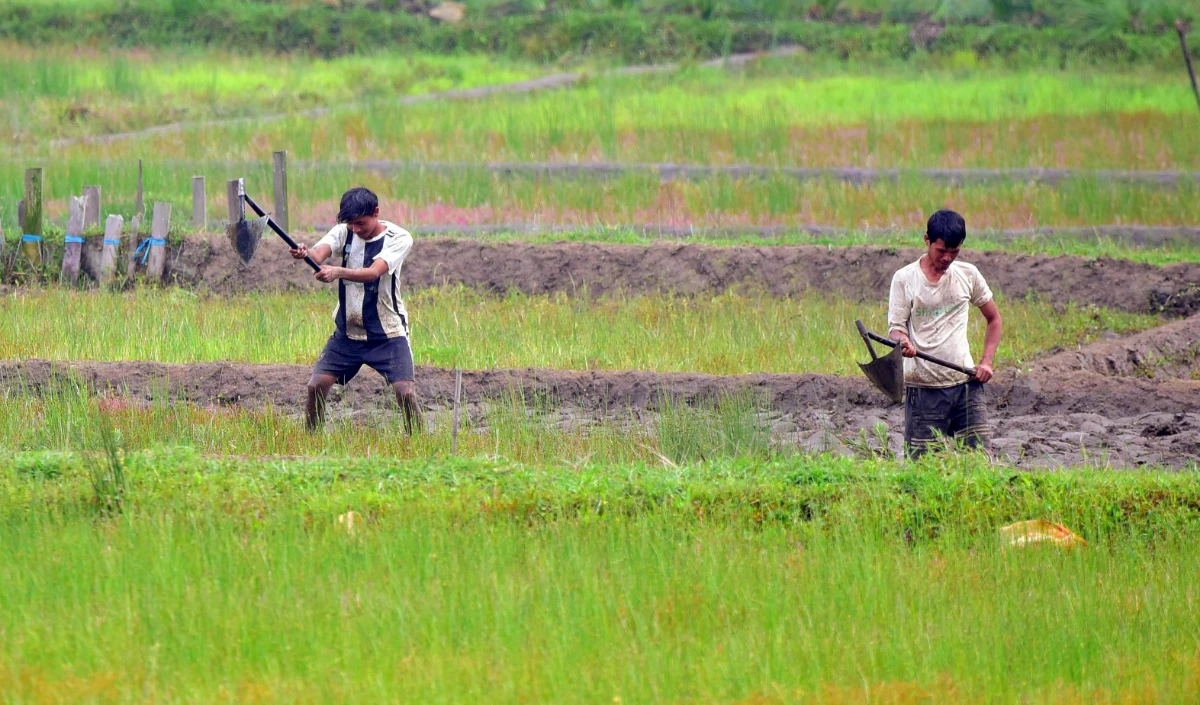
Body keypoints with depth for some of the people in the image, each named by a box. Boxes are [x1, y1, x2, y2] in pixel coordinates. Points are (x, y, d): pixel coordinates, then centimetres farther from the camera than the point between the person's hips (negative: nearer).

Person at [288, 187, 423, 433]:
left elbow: (373, 272, -30)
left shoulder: (398, 238, -13)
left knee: (406, 393, -16)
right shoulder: (344, 232, -2)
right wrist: (305, 254, -49)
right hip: (347, 332, 4)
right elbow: (320, 252, -23)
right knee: (316, 386, -6)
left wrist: (338, 272, -48)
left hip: (387, 333, -4)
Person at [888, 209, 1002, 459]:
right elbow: (896, 327, -4)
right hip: (924, 389, -2)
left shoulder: (968, 274, 8)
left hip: (965, 383, 2)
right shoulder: (905, 279, 0)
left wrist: (987, 361, 5)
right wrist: (902, 342, -28)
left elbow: (994, 319, 19)